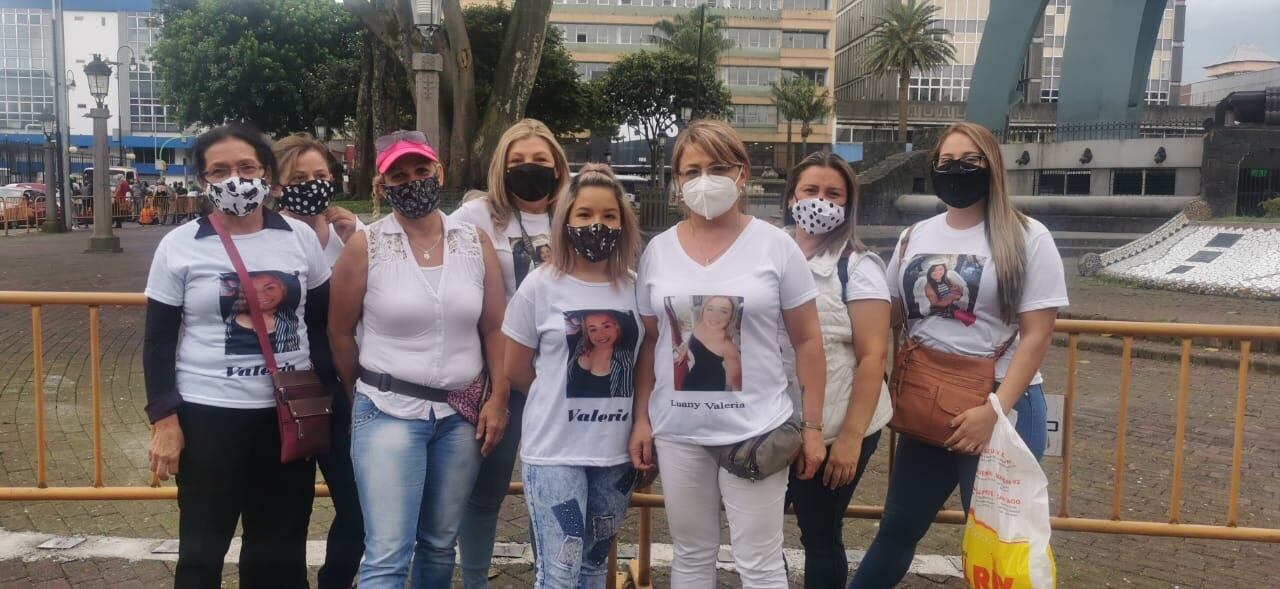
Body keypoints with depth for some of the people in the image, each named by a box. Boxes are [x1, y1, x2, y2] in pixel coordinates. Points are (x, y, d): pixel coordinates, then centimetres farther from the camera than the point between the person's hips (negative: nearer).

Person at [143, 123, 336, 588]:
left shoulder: (300, 238, 2)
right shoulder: (179, 247, -3)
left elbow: (321, 323, 9)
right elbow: (158, 342, -1)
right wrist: (164, 419, -7)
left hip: (289, 413, 2)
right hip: (208, 415, -2)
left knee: (282, 552, 13)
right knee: (202, 550, 11)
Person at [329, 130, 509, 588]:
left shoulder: (475, 242, 4)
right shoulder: (365, 246, -5)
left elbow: (495, 328, 5)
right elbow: (340, 333, 2)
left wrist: (498, 399, -1)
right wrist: (368, 396, 9)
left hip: (461, 415, 3)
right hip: (390, 413, -3)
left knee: (440, 545, 15)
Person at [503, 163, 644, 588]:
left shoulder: (636, 288, 1)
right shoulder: (541, 286, -6)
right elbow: (515, 370, 2)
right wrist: (560, 399, 7)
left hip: (617, 452, 3)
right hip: (554, 451, -3)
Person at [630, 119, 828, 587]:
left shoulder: (775, 246, -4)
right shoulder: (658, 250, 3)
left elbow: (807, 341, -1)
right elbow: (647, 342, 9)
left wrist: (812, 427, -4)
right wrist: (641, 420, 5)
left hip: (756, 431, -3)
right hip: (678, 431, 3)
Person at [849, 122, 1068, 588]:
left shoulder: (1026, 238, -7)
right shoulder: (915, 237, 7)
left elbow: (1036, 334, -12)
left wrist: (993, 410, -20)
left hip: (1001, 408, -4)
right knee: (899, 526, 16)